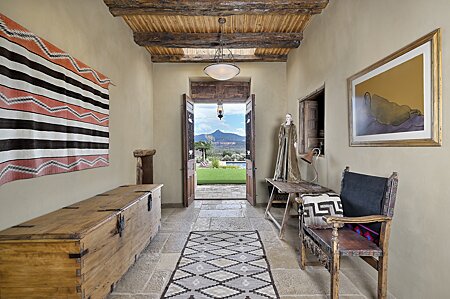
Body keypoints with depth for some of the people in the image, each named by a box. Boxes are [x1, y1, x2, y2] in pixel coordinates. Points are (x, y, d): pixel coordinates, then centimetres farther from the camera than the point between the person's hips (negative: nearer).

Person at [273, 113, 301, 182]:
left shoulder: (293, 126, 5)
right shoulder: (282, 126, 14)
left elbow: (295, 135, -2)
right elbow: (280, 134, 11)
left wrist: (295, 142, -13)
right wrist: (280, 142, 0)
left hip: (290, 143, -3)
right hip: (283, 142, 3)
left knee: (290, 158, -6)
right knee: (282, 157, 0)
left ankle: (290, 175, -1)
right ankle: (281, 175, 5)